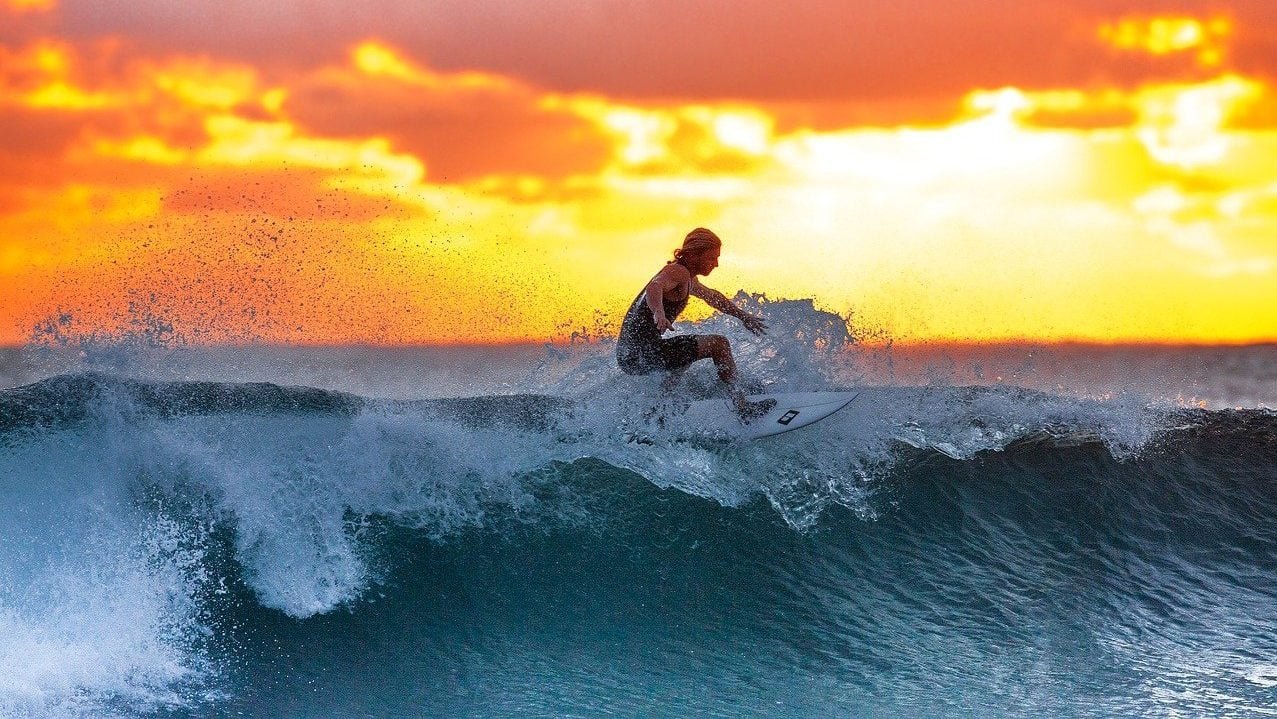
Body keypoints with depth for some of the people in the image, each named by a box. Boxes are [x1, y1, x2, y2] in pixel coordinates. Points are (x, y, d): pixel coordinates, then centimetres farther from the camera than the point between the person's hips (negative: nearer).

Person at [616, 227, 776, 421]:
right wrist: (658, 313, -55)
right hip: (642, 352, -11)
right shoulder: (678, 272, -13)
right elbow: (655, 287, -35)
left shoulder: (686, 278, 20)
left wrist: (742, 316, 47)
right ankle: (741, 405, -12)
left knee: (685, 352, 40)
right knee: (719, 344, -9)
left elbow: (712, 296, 39)